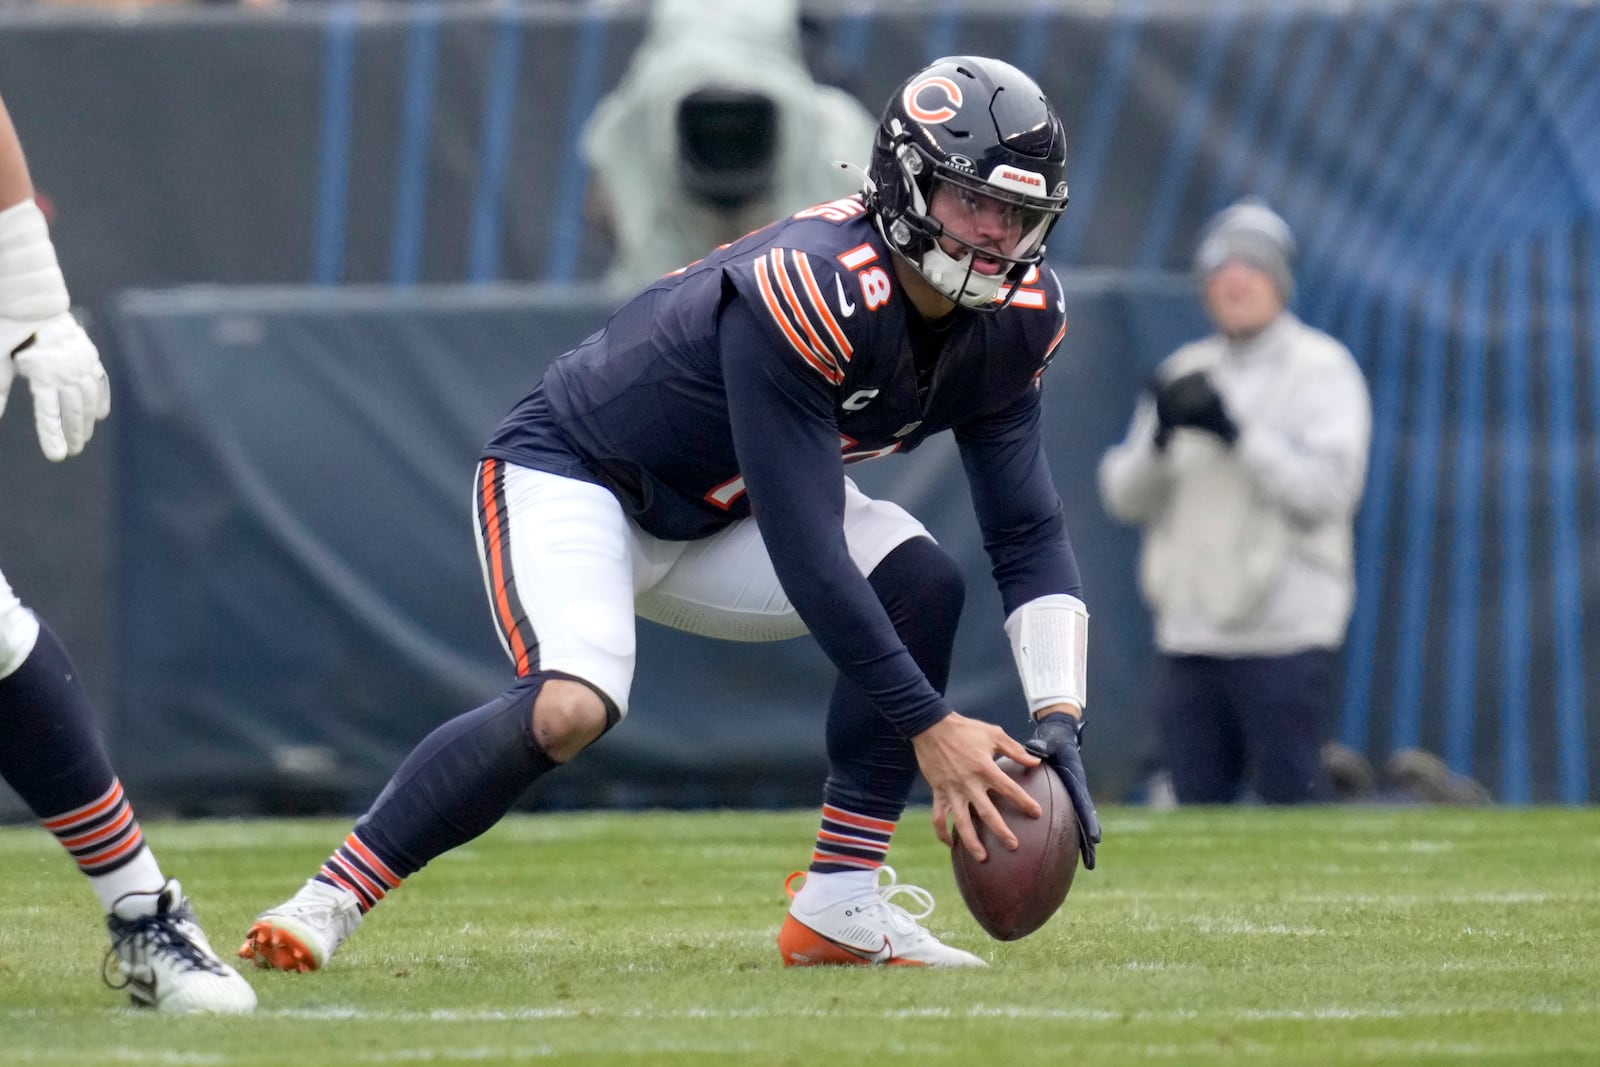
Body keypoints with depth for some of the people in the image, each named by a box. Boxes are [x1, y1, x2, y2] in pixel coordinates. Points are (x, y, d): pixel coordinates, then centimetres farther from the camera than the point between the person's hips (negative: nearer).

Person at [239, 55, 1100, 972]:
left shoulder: (1012, 319, -10)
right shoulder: (808, 291, -34)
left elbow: (1030, 534, -6)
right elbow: (806, 552, -35)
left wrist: (1057, 719, -21)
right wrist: (927, 727, -33)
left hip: (714, 518, 8)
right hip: (574, 474, -8)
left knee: (921, 583, -15)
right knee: (571, 708, -32)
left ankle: (842, 904, -10)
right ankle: (331, 900, -19)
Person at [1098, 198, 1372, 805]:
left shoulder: (1323, 368, 0)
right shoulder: (1185, 372, 16)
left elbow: (1327, 489, -13)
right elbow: (1125, 497, 10)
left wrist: (1235, 433, -21)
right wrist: (1159, 437, -10)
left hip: (1286, 637, -6)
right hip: (1189, 637, 6)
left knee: (1292, 800, -10)